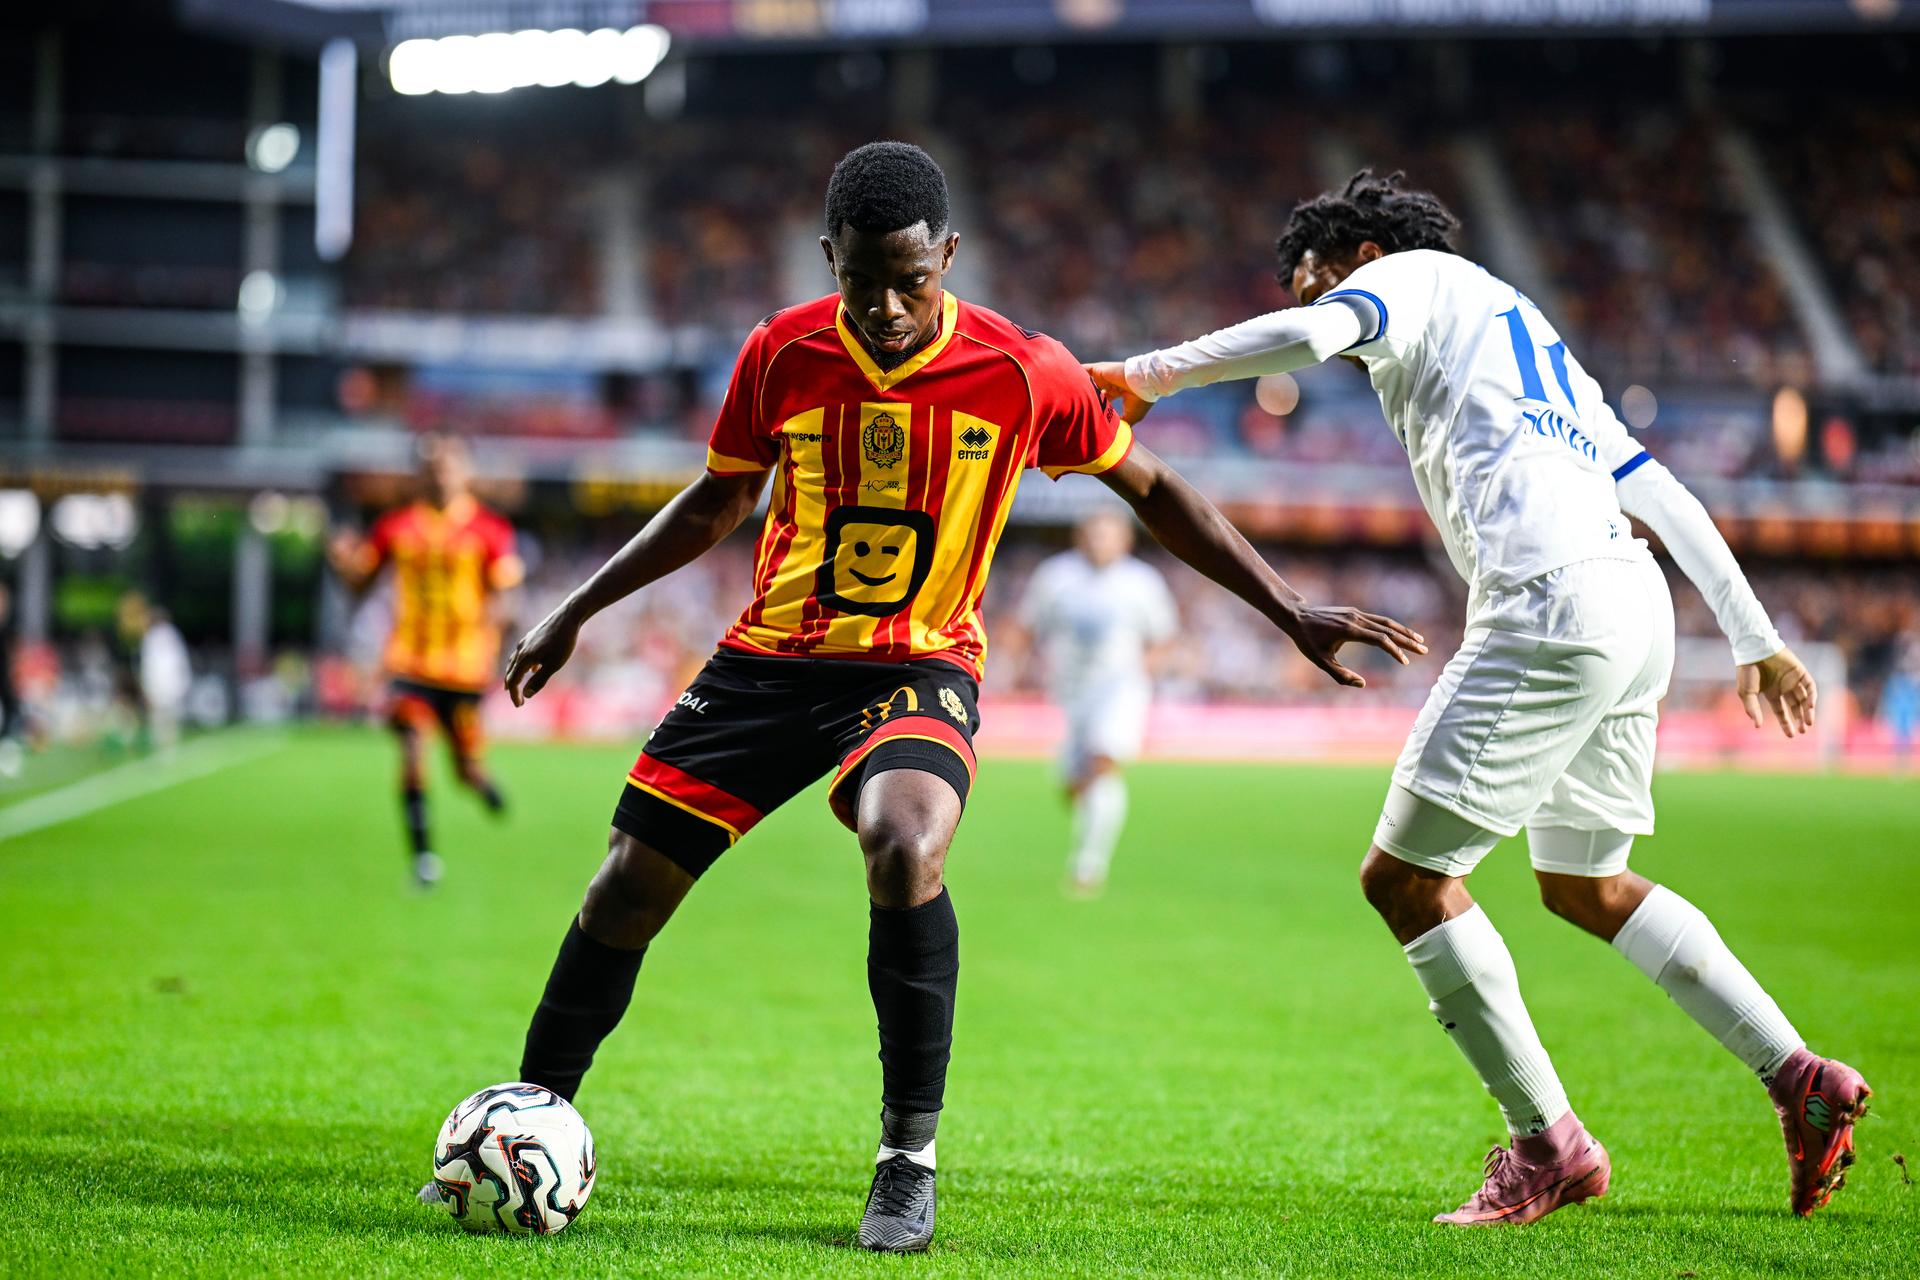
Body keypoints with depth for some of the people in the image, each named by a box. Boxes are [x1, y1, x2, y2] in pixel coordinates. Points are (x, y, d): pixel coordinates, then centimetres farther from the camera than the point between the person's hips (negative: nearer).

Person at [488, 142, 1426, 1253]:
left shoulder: (1024, 375, -12)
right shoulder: (782, 356, -6)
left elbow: (1154, 491, 2)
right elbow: (718, 504, 12)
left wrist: (1293, 612, -2)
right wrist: (577, 612, 14)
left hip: (920, 668, -3)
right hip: (771, 657, 3)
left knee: (907, 850, -33)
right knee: (628, 887, -2)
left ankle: (911, 1160, -17)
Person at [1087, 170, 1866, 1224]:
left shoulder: (1418, 276, 9)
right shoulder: (1529, 332, 33)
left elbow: (1306, 336, -15)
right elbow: (1662, 493, 31)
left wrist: (1146, 375, -5)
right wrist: (1756, 641, 33)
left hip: (1552, 602, -9)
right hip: (1638, 612, 10)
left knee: (1404, 875, -4)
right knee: (1587, 886, 25)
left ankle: (1547, 1144, -2)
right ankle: (1801, 1079, 22)